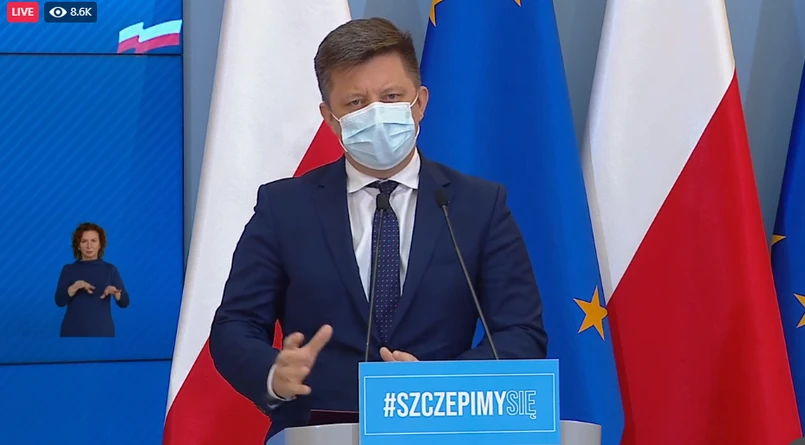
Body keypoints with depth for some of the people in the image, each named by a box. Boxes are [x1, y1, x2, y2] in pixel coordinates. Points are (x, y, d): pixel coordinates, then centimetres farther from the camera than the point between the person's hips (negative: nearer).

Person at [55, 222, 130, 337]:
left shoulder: (110, 269, 6)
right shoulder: (68, 270, 7)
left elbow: (124, 302, -1)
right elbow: (59, 300, -5)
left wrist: (114, 291, -23)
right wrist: (76, 286, -22)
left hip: (102, 333, 0)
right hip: (74, 333, 0)